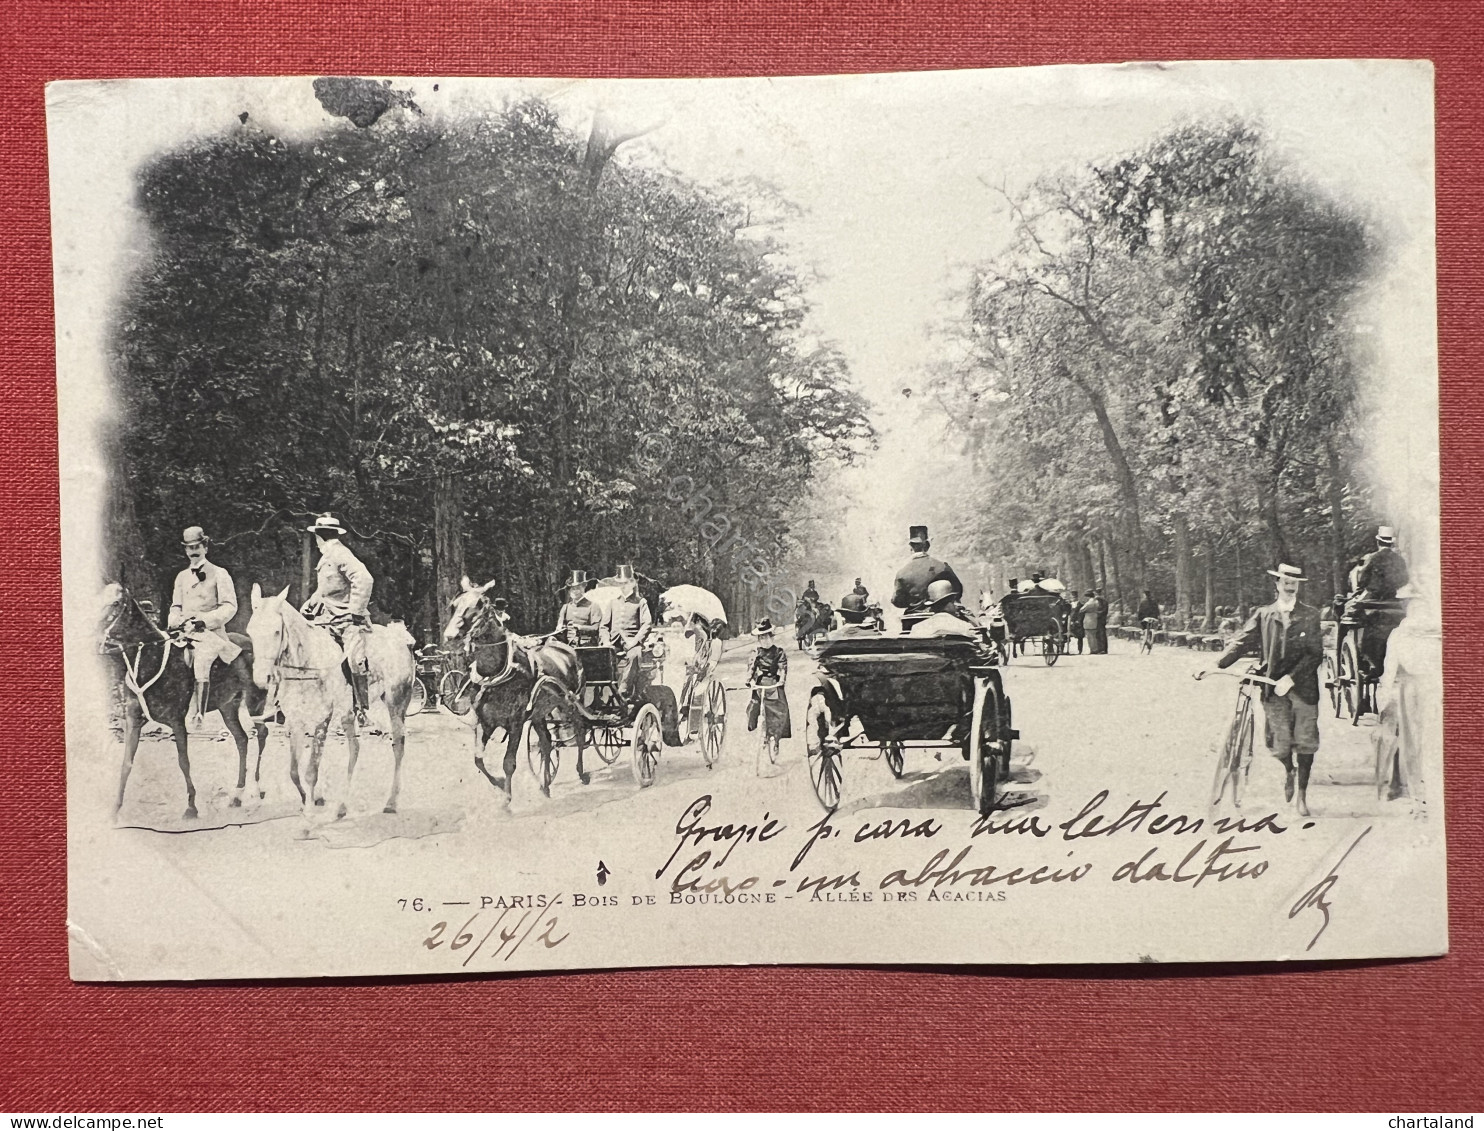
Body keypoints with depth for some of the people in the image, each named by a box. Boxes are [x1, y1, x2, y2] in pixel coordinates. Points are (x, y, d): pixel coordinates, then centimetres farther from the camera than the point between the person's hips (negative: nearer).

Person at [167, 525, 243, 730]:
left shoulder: (219, 574, 2)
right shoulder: (182, 576, 18)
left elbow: (229, 607, -5)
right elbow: (176, 606, 23)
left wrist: (205, 620, -18)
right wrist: (174, 622, 1)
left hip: (210, 632, -7)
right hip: (185, 632, 7)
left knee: (201, 661, -27)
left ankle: (197, 713, -29)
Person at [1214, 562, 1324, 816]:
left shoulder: (1310, 616, 3)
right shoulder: (1263, 615, 8)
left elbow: (1315, 654, -4)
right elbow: (1242, 642, 2)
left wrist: (1290, 678, -16)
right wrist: (1217, 665, -11)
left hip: (1303, 687, -1)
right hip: (1273, 689, 1)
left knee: (1305, 741, -1)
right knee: (1280, 743, -2)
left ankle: (1301, 795, 13)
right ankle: (1289, 771, 32)